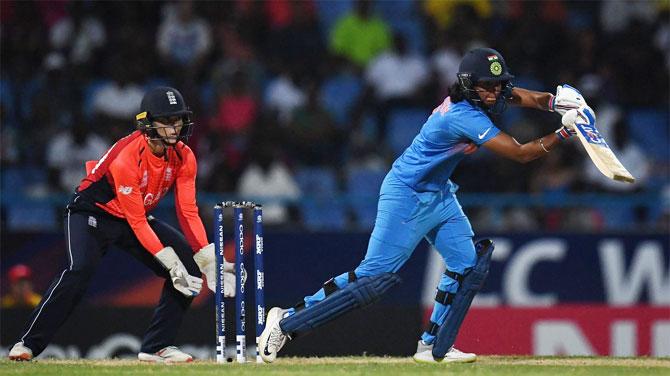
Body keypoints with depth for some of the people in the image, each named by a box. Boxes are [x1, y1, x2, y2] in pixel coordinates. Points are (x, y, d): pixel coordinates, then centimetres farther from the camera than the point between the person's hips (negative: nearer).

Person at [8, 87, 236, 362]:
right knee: (80, 269, -31)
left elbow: (188, 213, -10)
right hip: (93, 213, -7)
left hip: (138, 217, 7)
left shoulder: (183, 157, -12)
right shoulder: (126, 159, -31)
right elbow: (137, 223, -29)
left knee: (190, 262, -7)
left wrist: (209, 260, -22)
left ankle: (157, 347, -2)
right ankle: (28, 344, -23)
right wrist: (170, 263, -33)